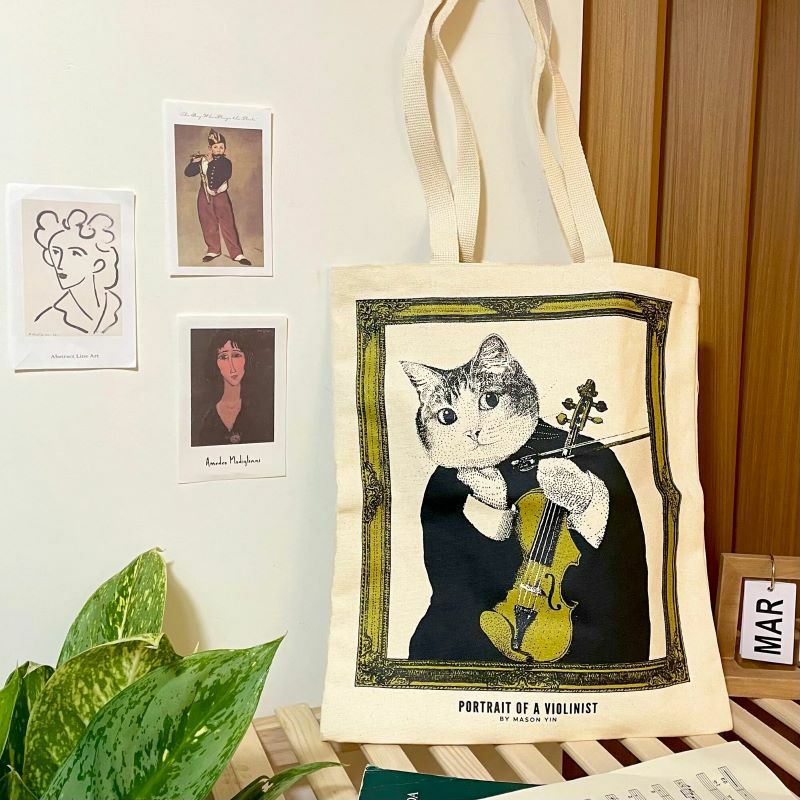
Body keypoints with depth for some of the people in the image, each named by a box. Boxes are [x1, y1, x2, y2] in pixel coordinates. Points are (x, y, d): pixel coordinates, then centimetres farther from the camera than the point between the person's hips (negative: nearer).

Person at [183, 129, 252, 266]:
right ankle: (213, 250, 23)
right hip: (205, 197, 3)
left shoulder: (226, 163, -7)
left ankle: (236, 253, -2)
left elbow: (215, 181, -21)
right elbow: (188, 173, -3)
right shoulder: (203, 160, 0)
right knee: (209, 225, 9)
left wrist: (210, 163, -22)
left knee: (228, 224, -5)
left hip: (221, 197, -3)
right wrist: (194, 162, -19)